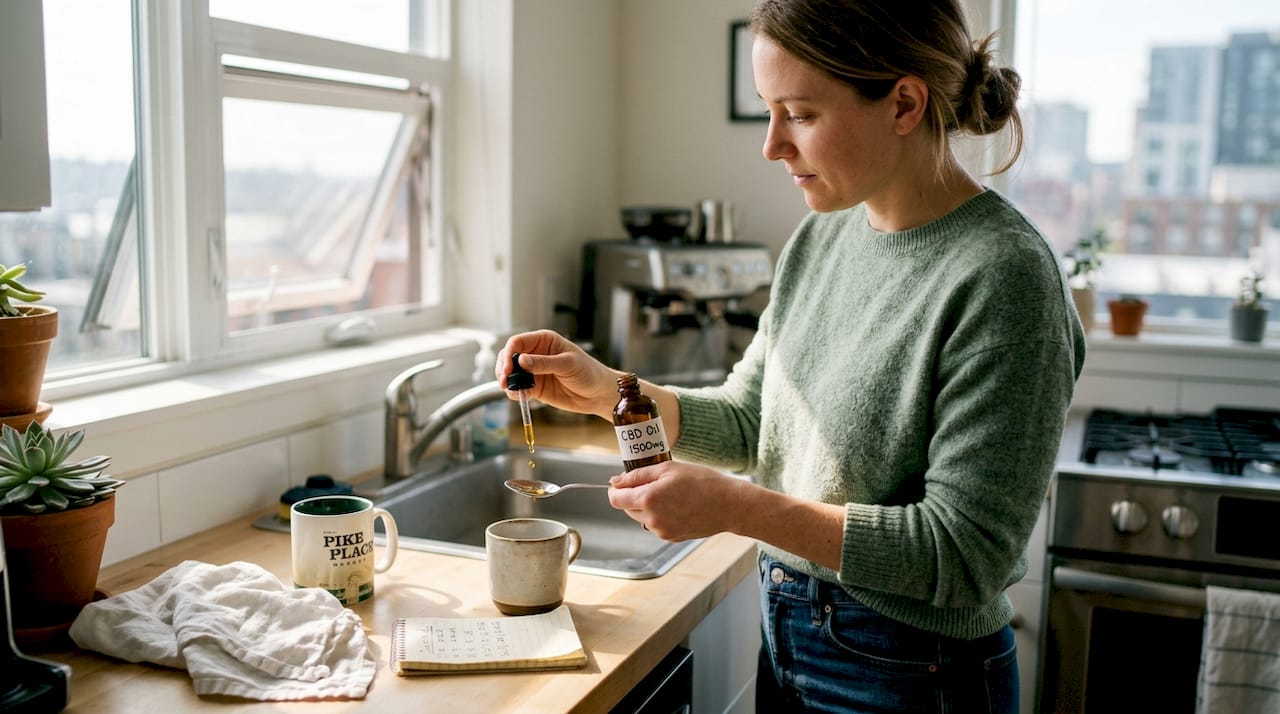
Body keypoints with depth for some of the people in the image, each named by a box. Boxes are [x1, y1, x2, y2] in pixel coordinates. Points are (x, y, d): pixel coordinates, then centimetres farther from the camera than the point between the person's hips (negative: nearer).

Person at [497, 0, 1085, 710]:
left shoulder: (1000, 274, -23)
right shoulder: (819, 239, 0)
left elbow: (963, 552, -24)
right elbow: (746, 418, 8)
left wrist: (733, 506, -27)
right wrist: (609, 391, -7)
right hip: (786, 639, 7)